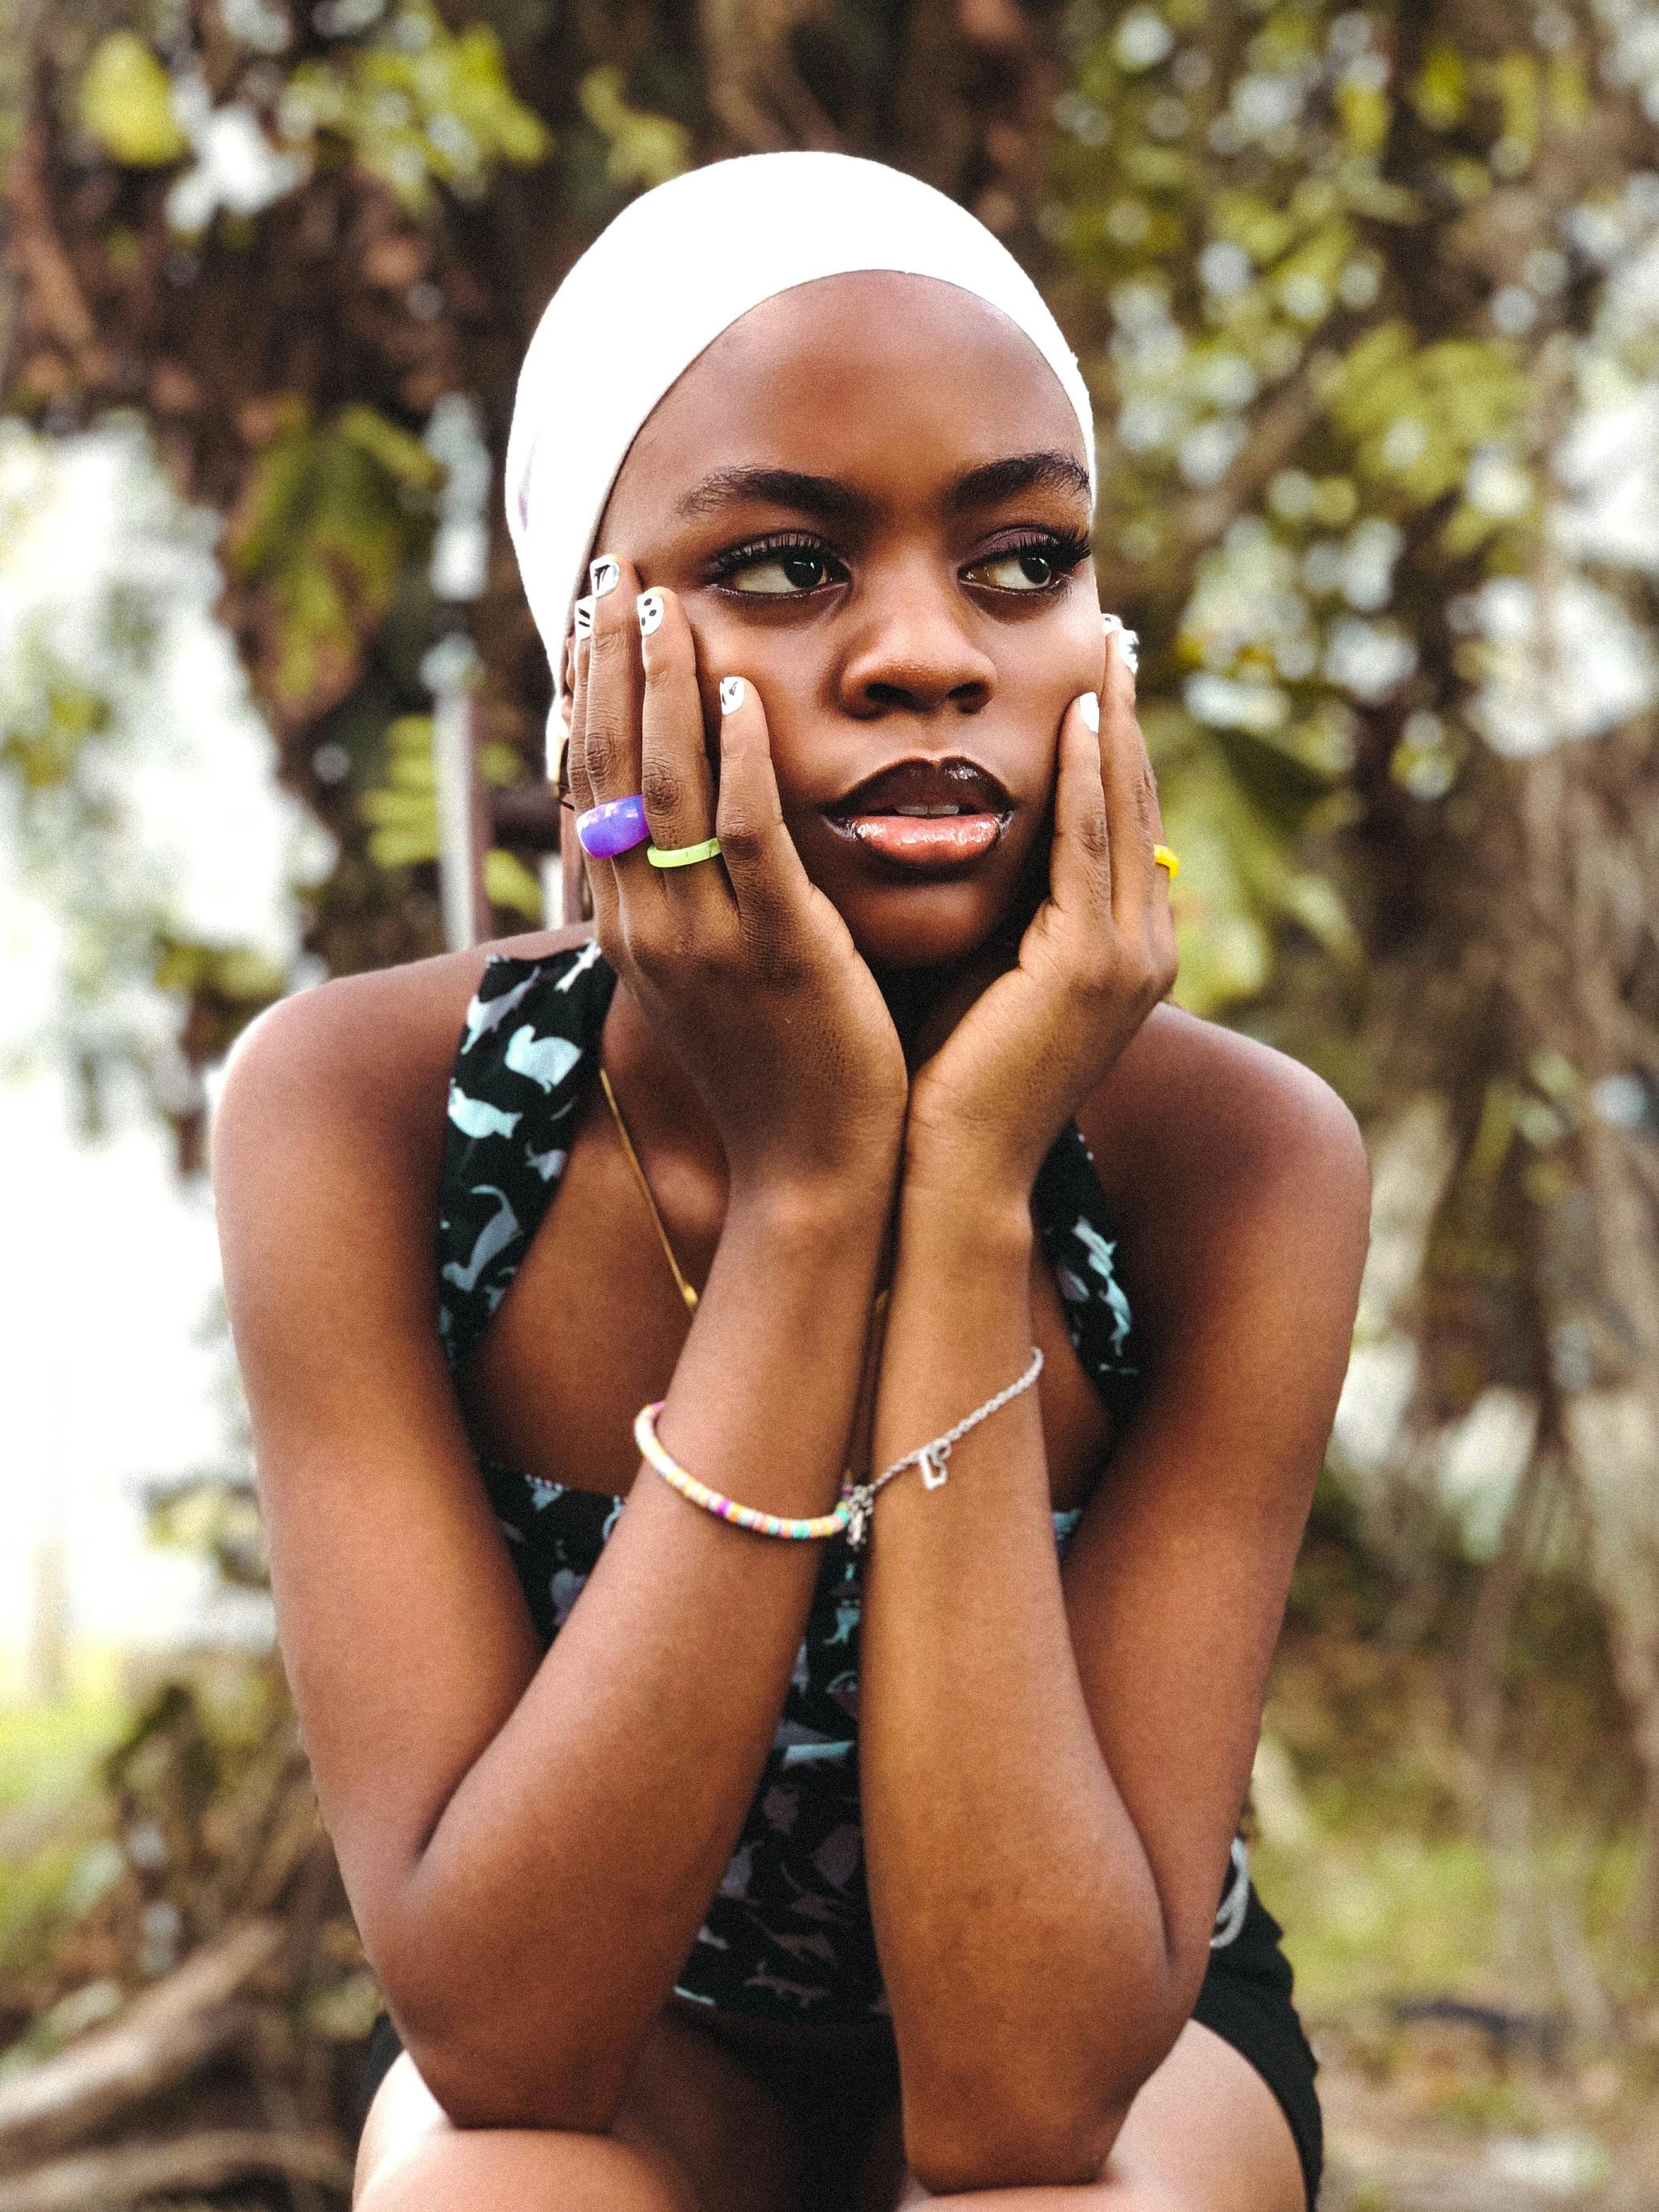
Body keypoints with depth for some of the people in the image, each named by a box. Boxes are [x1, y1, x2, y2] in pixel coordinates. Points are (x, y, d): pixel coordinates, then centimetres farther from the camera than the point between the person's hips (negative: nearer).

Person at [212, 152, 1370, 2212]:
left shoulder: (1237, 1162, -21)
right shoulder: (358, 1112, -20)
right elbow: (508, 2038, -27)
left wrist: (971, 1196, -32)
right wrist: (799, 1191, -32)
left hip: (1118, 2047, 1)